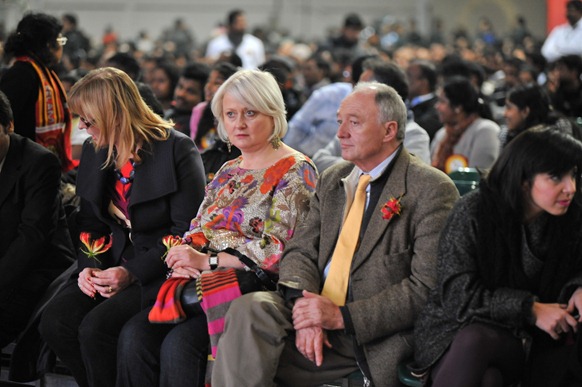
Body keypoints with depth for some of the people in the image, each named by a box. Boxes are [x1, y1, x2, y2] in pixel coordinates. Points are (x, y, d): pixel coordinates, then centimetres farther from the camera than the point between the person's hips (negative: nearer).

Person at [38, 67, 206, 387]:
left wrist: (133, 273, -20)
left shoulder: (177, 150, -10)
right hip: (112, 264, 7)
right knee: (55, 322, -18)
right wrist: (88, 265, -3)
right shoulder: (94, 152, 11)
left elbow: (187, 231, -12)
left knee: (97, 326, -28)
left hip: (162, 271, -7)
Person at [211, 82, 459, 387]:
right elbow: (301, 250, 10)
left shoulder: (432, 190, -5)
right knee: (248, 309, -24)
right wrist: (305, 303, -14)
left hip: (381, 337, -5)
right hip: (321, 313, 5)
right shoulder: (332, 180, 17)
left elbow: (428, 288, -12)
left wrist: (342, 316, -18)